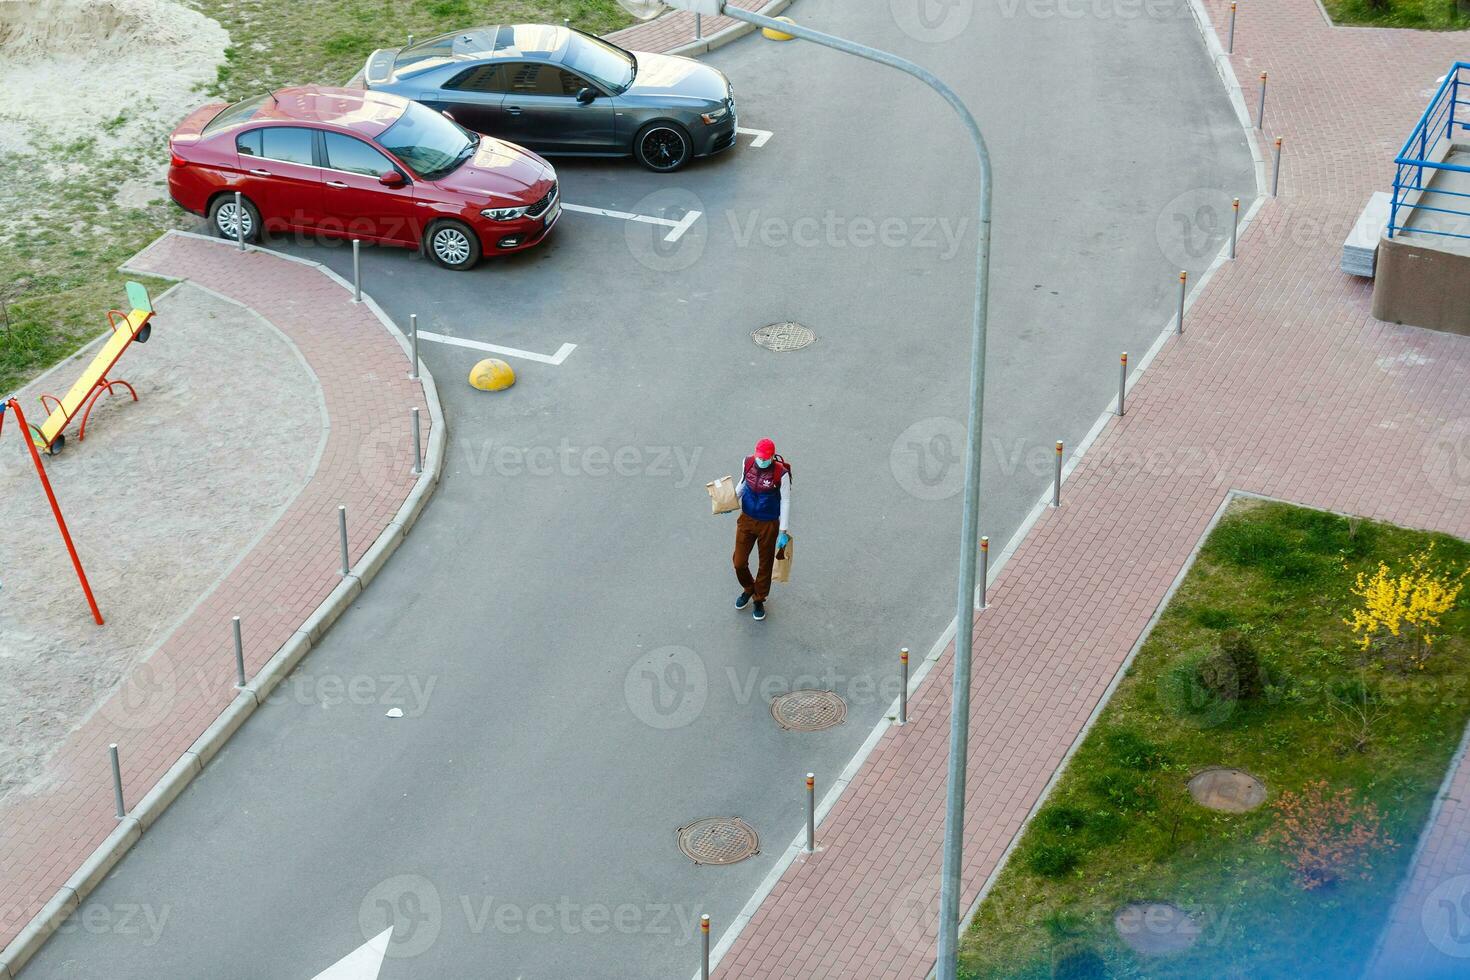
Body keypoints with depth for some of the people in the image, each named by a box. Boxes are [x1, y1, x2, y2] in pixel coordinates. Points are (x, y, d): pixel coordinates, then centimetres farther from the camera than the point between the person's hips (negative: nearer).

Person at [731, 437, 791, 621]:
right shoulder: (748, 463, -11)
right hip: (746, 520, 3)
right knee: (739, 562, 7)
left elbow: (785, 502, -12)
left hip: (769, 524, -3)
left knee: (765, 565, 13)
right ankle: (748, 589, 39)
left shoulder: (781, 473, -23)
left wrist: (784, 531, -10)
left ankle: (759, 600, 35)